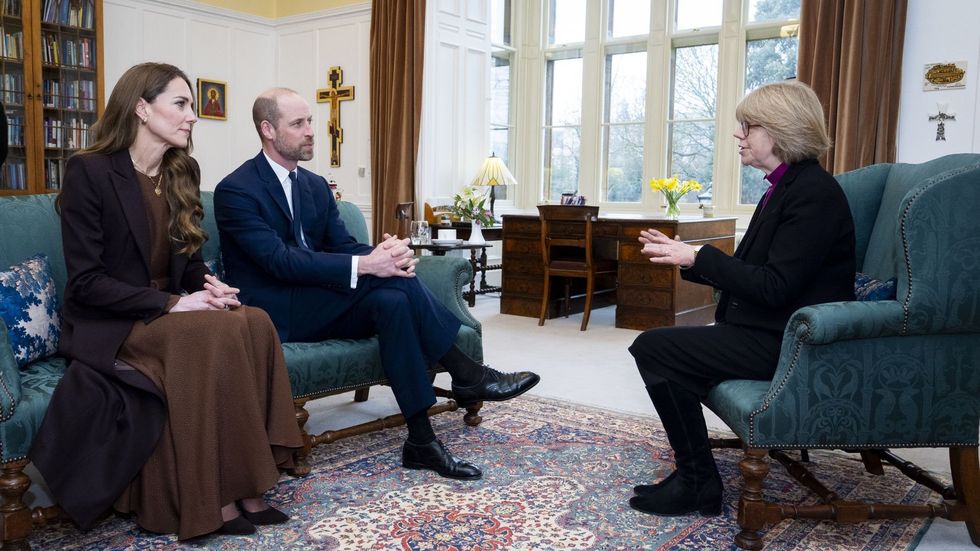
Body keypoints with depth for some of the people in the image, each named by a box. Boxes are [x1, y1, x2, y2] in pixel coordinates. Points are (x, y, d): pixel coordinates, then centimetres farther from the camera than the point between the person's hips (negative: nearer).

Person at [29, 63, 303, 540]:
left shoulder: (182, 171, 9)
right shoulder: (89, 171, -10)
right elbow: (85, 281, -15)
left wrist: (209, 286, -8)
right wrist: (173, 303, -23)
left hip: (168, 315, 6)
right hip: (107, 326, -6)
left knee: (255, 322, -24)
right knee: (218, 334, -32)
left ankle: (243, 485, -21)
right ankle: (214, 498, -22)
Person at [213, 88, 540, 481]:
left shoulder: (316, 186, 12)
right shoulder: (235, 191, -12)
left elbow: (344, 246, 5)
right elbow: (280, 260, -23)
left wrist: (383, 252, -20)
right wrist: (364, 265, -32)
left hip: (317, 306, 7)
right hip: (273, 313, -7)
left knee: (391, 300, -26)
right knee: (389, 280, -26)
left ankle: (422, 440, -26)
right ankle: (466, 375, -18)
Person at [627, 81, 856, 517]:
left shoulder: (814, 193, -16)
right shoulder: (783, 189, 14)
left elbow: (774, 287, -23)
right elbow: (750, 276, 14)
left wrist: (698, 258, -16)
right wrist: (684, 256, 7)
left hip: (787, 345, -10)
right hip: (768, 332, 10)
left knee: (653, 348, -15)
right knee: (657, 347, 8)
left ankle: (697, 482, -3)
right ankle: (692, 472, 10)